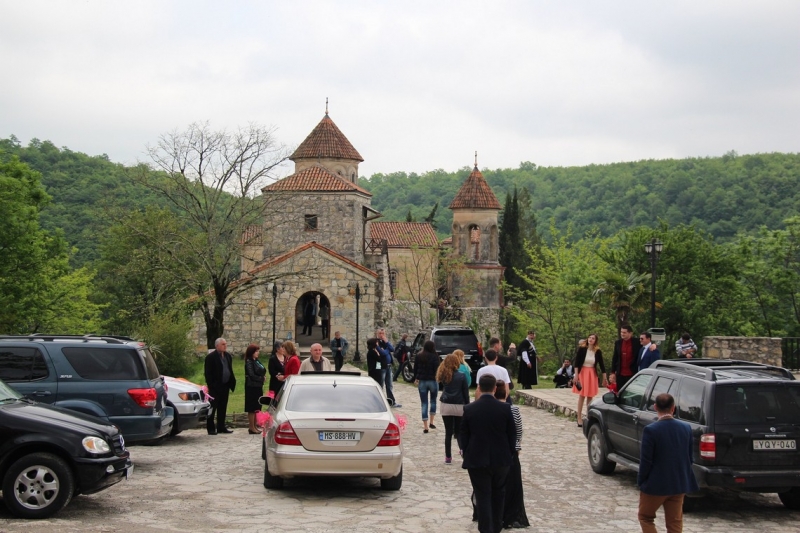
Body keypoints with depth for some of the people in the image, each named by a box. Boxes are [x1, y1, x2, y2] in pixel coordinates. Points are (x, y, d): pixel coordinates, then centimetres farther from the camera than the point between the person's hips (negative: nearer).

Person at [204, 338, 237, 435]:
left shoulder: (228, 356, 13)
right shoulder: (211, 357, -9)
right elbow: (208, 373, -11)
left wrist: (232, 383, 10)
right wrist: (211, 386, -16)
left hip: (225, 386, 7)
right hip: (215, 387, -7)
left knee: (222, 408, 11)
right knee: (212, 408, -1)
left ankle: (221, 427, 18)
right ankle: (211, 428, 4)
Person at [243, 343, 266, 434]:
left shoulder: (257, 361, 13)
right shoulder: (249, 362, -11)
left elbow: (262, 371, 15)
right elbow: (252, 375, -16)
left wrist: (262, 378, -5)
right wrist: (262, 378, -6)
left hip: (258, 387, 8)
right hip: (252, 387, -8)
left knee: (257, 408, 10)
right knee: (252, 408, -4)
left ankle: (254, 426, 16)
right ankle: (252, 428, 1)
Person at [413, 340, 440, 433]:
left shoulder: (418, 356, 0)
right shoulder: (435, 356, -10)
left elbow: (415, 368, 7)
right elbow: (437, 369, -14)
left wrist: (416, 378, 18)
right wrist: (436, 377, -1)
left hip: (422, 381, 2)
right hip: (433, 381, -2)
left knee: (424, 403, 4)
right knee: (433, 401, 20)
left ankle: (425, 427, 0)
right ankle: (431, 422, 16)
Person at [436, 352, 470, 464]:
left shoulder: (443, 376, 0)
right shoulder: (461, 376, -5)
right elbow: (466, 392, -3)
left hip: (446, 406, 1)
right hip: (459, 406, -1)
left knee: (448, 432, 5)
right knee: (459, 431, 13)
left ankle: (448, 457, 7)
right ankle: (462, 448, -12)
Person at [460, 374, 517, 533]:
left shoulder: (469, 409, -8)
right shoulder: (505, 408, -9)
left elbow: (464, 436, -2)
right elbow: (512, 434, -2)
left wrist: (467, 455, 10)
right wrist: (510, 453, 11)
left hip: (477, 460, -1)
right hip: (501, 459, 2)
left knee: (483, 496, 4)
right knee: (498, 494, 19)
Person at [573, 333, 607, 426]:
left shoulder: (598, 351, -2)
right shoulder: (582, 349, -7)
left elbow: (601, 364, 3)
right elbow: (576, 363, -7)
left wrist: (605, 378, 4)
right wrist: (576, 375, -13)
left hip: (592, 374, 2)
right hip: (582, 373, -2)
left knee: (590, 397, 5)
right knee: (582, 396, -3)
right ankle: (579, 419, 0)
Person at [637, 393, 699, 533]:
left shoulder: (650, 430, -18)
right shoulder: (686, 428, -2)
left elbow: (645, 460, -15)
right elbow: (689, 457, 6)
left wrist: (640, 481, -1)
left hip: (655, 484, -5)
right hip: (679, 484, 5)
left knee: (645, 517, 15)